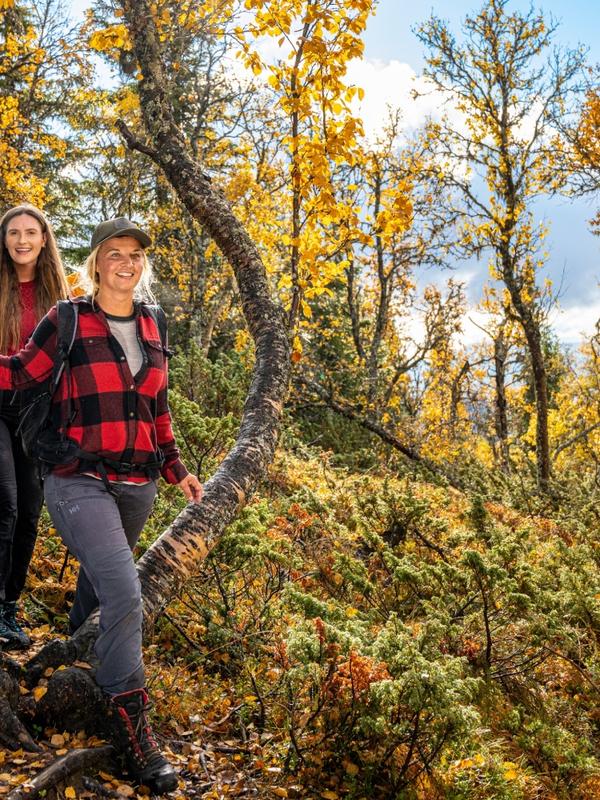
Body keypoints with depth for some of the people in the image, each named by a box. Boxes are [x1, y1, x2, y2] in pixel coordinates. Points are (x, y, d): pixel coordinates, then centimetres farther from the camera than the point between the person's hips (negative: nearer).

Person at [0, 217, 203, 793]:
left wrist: (175, 468, 19)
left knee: (99, 580, 23)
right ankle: (130, 724, -8)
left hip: (137, 484, 6)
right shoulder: (68, 321, -4)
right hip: (81, 481, -5)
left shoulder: (151, 326, 10)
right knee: (124, 594, -19)